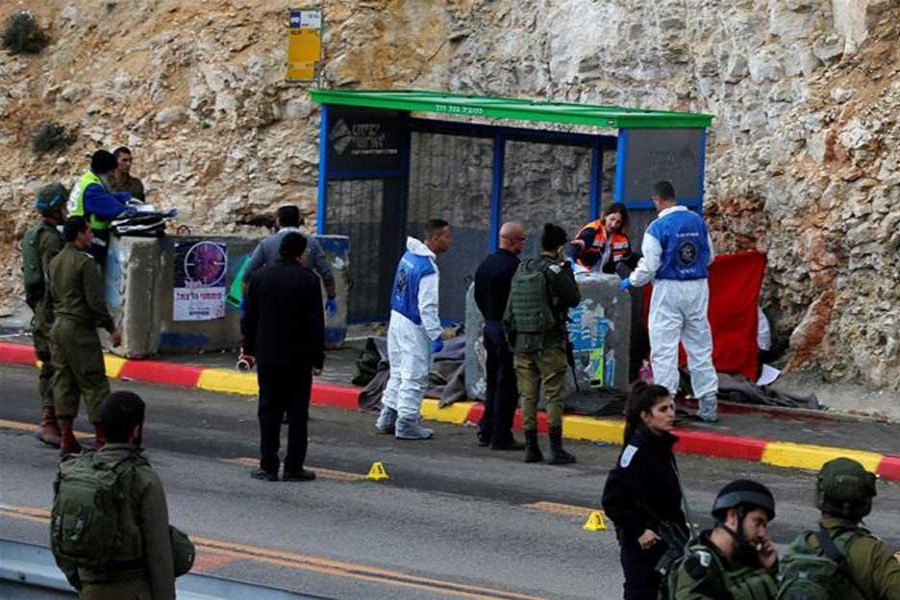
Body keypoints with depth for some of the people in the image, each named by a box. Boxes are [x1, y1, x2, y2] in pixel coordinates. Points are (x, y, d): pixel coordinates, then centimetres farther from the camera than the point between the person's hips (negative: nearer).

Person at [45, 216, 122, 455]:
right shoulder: (85, 262, -13)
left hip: (58, 327, 8)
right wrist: (111, 329, -10)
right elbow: (95, 301, -16)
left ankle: (66, 437, 7)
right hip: (80, 328, -8)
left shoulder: (55, 262, 12)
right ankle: (102, 437, -4)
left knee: (63, 381, 8)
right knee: (94, 382, -4)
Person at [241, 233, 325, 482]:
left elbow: (248, 318, 7)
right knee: (297, 412, 3)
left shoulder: (260, 277, 2)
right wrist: (317, 358, -2)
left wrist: (249, 348, 17)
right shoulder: (308, 280, -9)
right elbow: (316, 323, -8)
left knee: (269, 412, 7)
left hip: (267, 357, 3)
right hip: (298, 358, -3)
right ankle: (294, 468, 2)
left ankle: (268, 466, 6)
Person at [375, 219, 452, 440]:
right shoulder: (428, 269, -22)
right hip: (414, 327, -9)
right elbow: (427, 306, -23)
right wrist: (436, 336, -19)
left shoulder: (409, 255, 5)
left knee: (398, 372, 19)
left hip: (397, 317, 9)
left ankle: (387, 418, 25)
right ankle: (406, 423, 6)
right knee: (415, 377, 1)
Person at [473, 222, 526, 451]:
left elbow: (478, 296, 16)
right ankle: (501, 436, -3)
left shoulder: (485, 264, 10)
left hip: (490, 326, 9)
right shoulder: (513, 267, -19)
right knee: (507, 385, -4)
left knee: (493, 382, 16)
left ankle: (486, 432, 19)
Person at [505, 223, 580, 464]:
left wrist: (512, 337, 16)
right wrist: (566, 269, 3)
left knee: (528, 395, 8)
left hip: (522, 340, 5)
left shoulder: (522, 269, 8)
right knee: (553, 394, -2)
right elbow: (574, 299, -3)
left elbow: (510, 308, 10)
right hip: (549, 342, -5)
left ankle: (531, 447, 8)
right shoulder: (555, 270, -10)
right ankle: (556, 449, -4)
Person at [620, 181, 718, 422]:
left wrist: (630, 282, 7)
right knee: (700, 346, 11)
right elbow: (709, 257, 12)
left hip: (669, 289, -5)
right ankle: (708, 404, 12)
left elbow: (648, 266, -11)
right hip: (698, 288, 5)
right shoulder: (698, 221, 4)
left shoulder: (658, 227, -12)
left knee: (664, 349, 1)